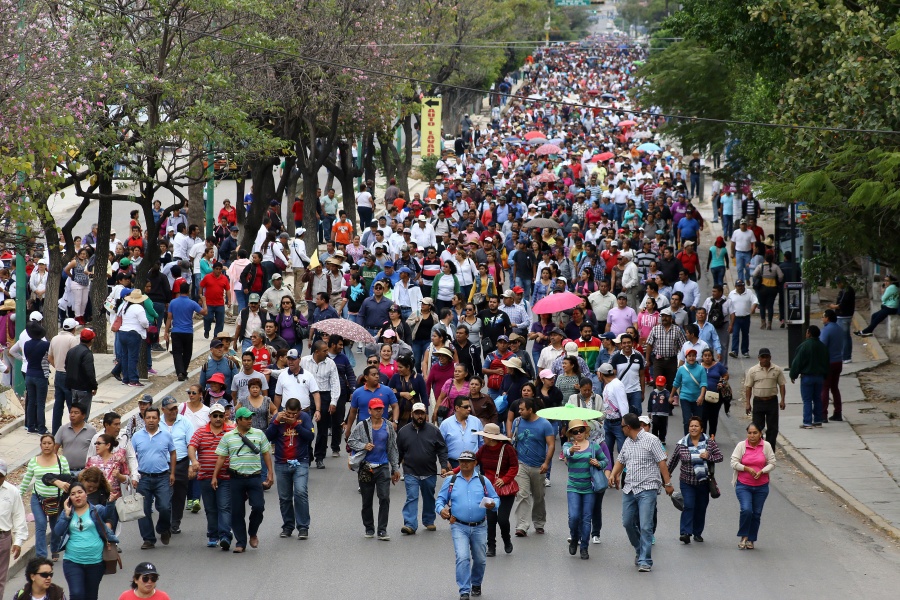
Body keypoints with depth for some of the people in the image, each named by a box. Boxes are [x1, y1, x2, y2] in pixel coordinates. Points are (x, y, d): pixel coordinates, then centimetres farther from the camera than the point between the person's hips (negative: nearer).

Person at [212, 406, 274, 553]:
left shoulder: (258, 434, 6)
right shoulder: (228, 437, 5)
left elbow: (266, 454, 10)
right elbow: (221, 458, 7)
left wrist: (270, 473, 5)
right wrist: (215, 477, 2)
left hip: (254, 477, 0)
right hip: (236, 478, 0)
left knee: (258, 506, -12)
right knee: (237, 512, 1)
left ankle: (253, 534, 14)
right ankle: (241, 543, 10)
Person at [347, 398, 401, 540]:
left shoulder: (388, 427, 7)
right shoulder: (361, 426, -1)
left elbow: (393, 449, 13)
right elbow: (351, 441, 2)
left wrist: (396, 468, 13)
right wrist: (364, 446, -16)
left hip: (383, 466, 1)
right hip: (365, 468, -1)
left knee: (384, 498, -9)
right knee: (367, 501, 8)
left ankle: (382, 530, -5)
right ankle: (369, 528, 21)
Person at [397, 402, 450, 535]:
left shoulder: (434, 431, 1)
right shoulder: (403, 431, 3)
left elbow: (442, 449, 3)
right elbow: (398, 451, 9)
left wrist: (444, 465, -6)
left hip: (429, 473, 1)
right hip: (411, 473, -1)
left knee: (429, 498, 15)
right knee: (411, 498, -11)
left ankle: (429, 521, 31)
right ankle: (410, 525, -17)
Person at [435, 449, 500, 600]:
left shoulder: (483, 481, 6)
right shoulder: (451, 481, 5)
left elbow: (496, 499, 9)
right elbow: (440, 499, 9)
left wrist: (493, 505, -14)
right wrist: (441, 509, -13)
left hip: (479, 527, 2)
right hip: (459, 527, -2)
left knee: (480, 560, 13)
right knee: (462, 558, -17)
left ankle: (476, 584, 39)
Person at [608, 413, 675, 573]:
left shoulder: (651, 440, -7)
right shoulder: (628, 442, 14)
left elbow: (662, 462, -8)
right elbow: (620, 460, 25)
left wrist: (667, 483, -11)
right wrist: (613, 474, 7)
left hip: (647, 489, -7)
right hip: (629, 488, 7)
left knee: (645, 526, -10)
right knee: (628, 523, 10)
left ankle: (645, 561, -8)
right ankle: (639, 550, 32)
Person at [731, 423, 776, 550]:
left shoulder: (766, 446, -1)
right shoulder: (741, 445, -5)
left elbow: (772, 464, 2)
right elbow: (734, 463, -6)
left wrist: (761, 471, -16)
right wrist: (747, 469, -19)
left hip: (761, 487, 2)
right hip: (743, 485, -2)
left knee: (756, 513, 7)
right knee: (746, 510, -19)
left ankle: (751, 539, 22)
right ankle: (744, 536, 0)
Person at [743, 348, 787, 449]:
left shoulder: (777, 370, 3)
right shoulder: (753, 371, -1)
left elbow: (781, 385, 7)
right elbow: (748, 387, 1)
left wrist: (782, 400, 0)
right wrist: (747, 403, -4)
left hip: (772, 402, 1)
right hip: (758, 402, -1)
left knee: (772, 428, 4)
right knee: (757, 427, -1)